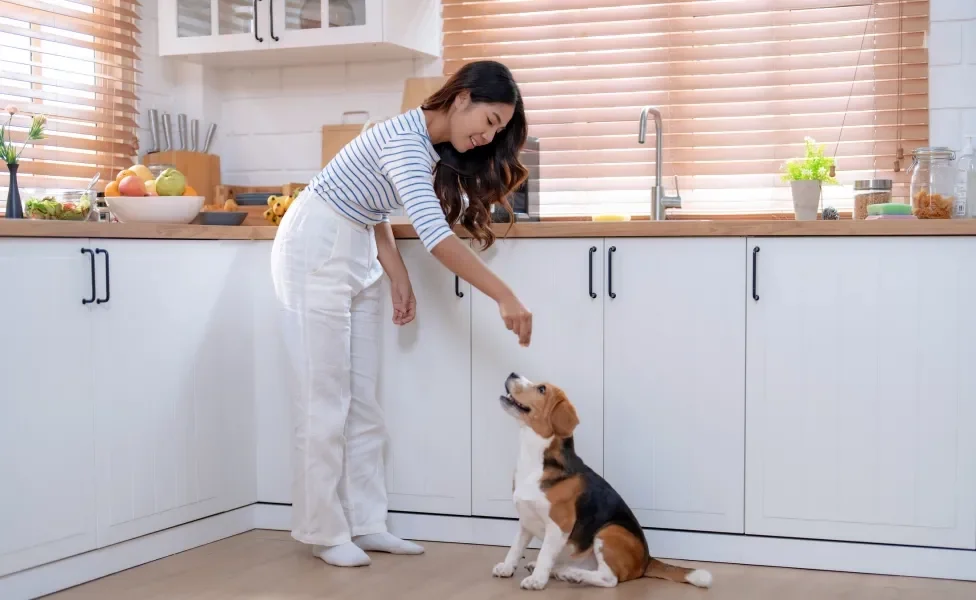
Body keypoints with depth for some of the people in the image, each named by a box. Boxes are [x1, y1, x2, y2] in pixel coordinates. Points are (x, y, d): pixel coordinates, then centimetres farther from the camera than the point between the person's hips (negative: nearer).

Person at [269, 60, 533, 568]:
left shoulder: (437, 149, 4)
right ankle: (323, 532, 3)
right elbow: (435, 234, -37)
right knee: (326, 397, -5)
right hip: (315, 251, -9)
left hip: (357, 256, 9)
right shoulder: (407, 140, -26)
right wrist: (504, 297, -39)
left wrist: (399, 278, 4)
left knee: (362, 398, 8)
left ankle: (365, 523, 13)